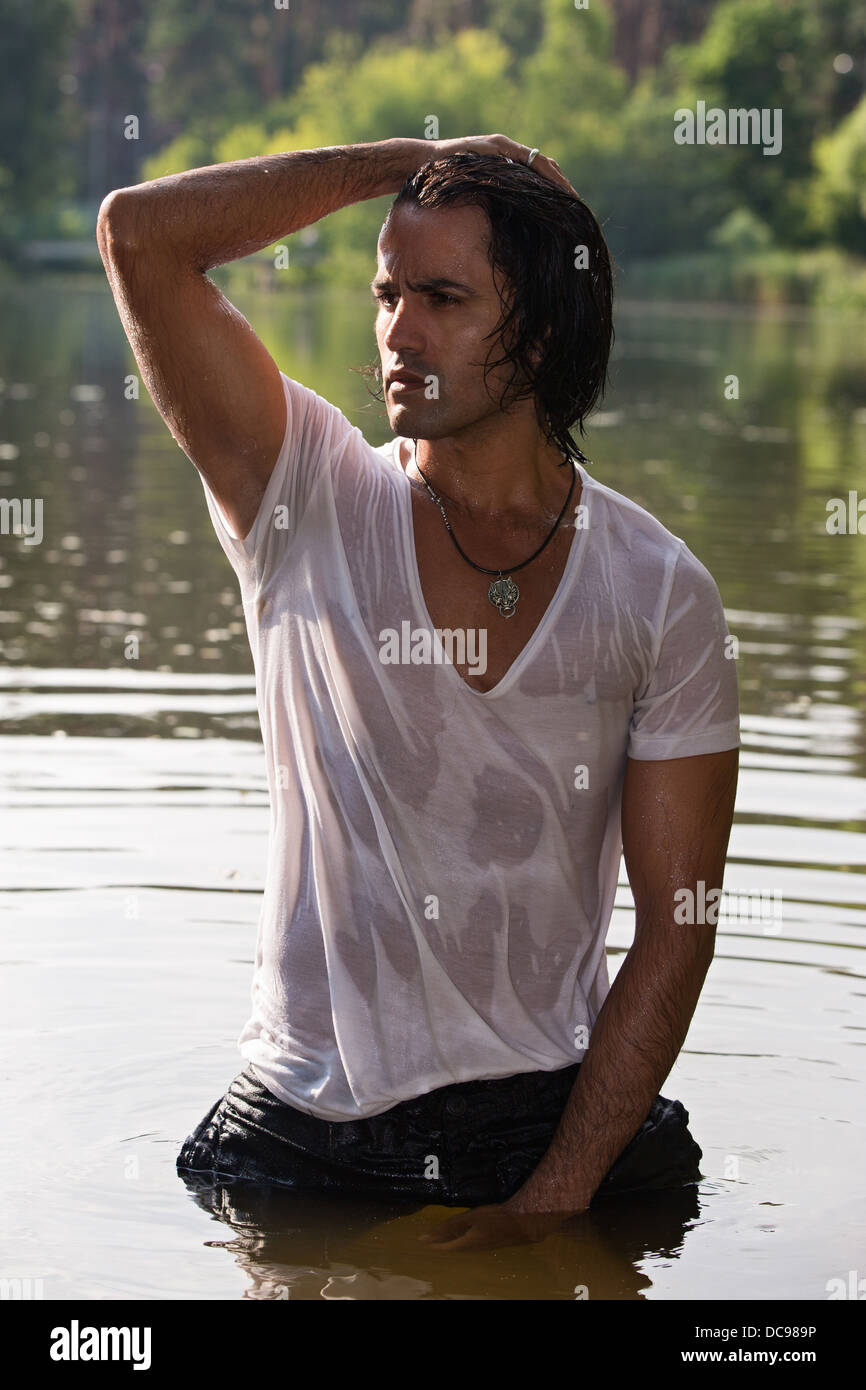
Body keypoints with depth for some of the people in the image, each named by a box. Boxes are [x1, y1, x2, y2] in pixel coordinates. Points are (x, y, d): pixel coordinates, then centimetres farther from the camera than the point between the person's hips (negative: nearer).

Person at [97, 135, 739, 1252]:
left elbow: (677, 921, -4)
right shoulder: (308, 502, -4)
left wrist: (557, 1196, -11)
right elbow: (141, 237, -14)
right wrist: (405, 163, -7)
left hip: (548, 1119, 0)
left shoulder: (661, 594, -3)